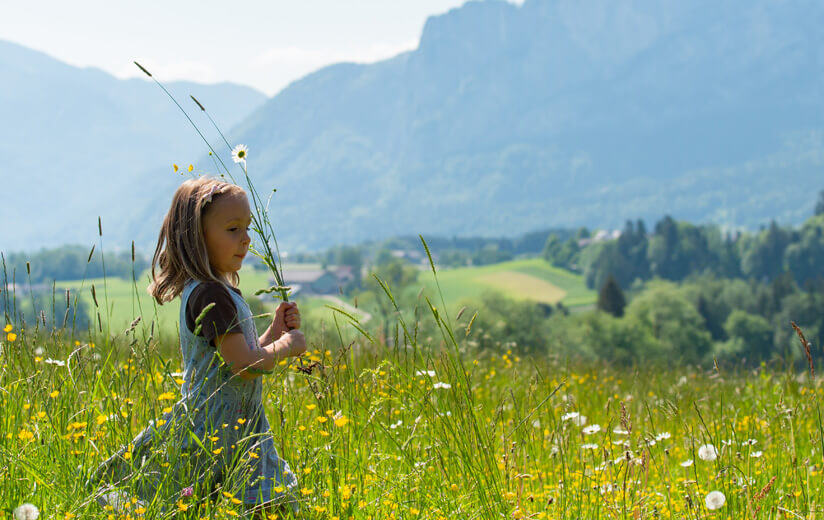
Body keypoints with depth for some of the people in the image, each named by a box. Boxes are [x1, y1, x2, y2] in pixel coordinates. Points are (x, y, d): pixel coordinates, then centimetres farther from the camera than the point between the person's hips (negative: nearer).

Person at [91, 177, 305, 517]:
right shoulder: (212, 296, -15)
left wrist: (274, 332, 10)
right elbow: (245, 366, -21)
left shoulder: (222, 292, 15)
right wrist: (285, 346, -6)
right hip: (214, 435, -9)